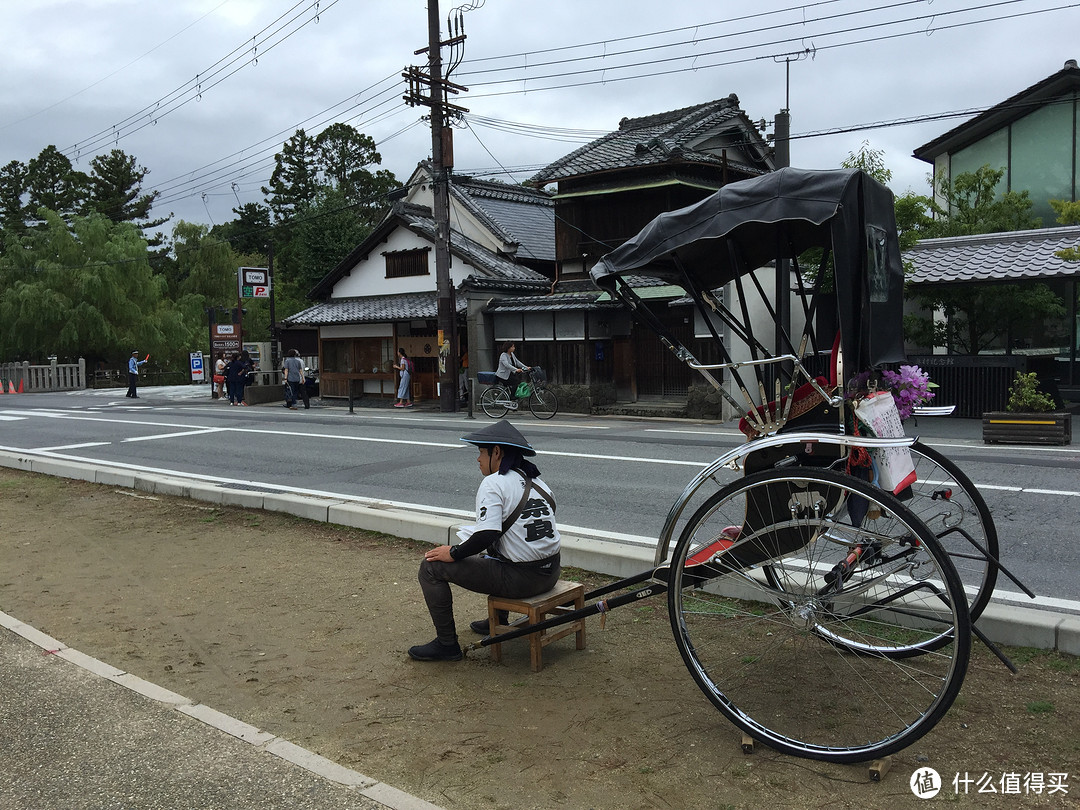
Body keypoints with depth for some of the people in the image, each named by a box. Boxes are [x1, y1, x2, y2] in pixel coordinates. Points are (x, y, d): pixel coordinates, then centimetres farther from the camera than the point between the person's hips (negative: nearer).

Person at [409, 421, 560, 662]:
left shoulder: (493, 483, -13)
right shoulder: (536, 480, 12)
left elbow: (487, 535, -24)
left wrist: (453, 553, -8)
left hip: (521, 579, -9)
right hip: (550, 573, 9)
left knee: (431, 567, -1)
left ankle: (447, 644, 6)